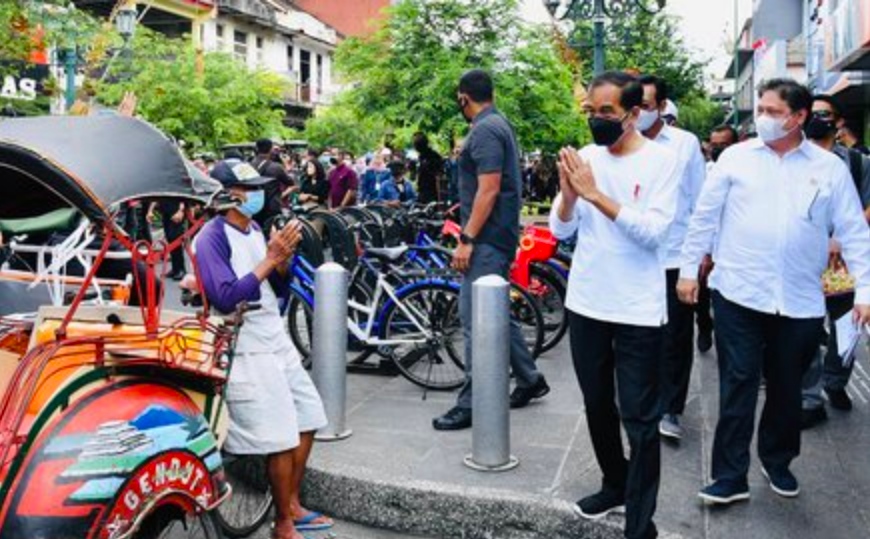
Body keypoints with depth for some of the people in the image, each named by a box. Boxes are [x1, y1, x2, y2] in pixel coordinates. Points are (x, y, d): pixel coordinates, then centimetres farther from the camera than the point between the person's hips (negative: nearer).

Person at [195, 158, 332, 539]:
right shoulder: (211, 238, -13)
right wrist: (269, 259, -22)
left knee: (307, 421, 13)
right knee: (282, 440, -6)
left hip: (277, 343, 9)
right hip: (247, 353, -8)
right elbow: (226, 299, -24)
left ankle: (293, 506, 28)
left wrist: (283, 258, -6)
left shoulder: (254, 229, 10)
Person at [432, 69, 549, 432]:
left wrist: (466, 239, -22)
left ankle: (470, 404, -1)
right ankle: (529, 379, 28)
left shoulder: (485, 130, -15)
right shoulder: (499, 124, 15)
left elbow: (489, 189, -22)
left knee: (475, 320, -7)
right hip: (498, 237, 10)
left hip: (487, 239, -10)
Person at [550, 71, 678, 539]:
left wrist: (595, 194, -24)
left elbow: (653, 231, -19)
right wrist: (568, 194, -17)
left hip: (637, 311, -5)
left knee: (640, 419, 0)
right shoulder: (585, 157, 4)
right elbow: (560, 230, 3)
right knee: (597, 406, 18)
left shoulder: (661, 159, -8)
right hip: (585, 304, 5)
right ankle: (615, 484, 38)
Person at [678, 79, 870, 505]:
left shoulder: (830, 167, 4)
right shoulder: (735, 157, 2)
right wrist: (689, 268, 3)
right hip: (738, 295, -1)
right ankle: (730, 476, 8)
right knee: (738, 385, 0)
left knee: (786, 388, 14)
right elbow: (705, 216, 5)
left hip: (801, 302, 2)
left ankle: (777, 461, 35)